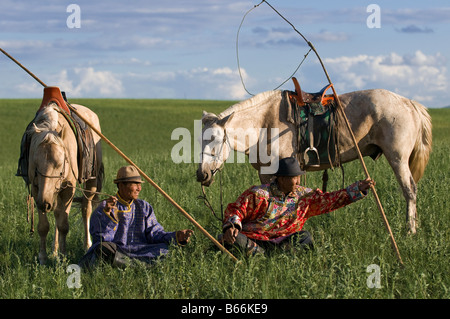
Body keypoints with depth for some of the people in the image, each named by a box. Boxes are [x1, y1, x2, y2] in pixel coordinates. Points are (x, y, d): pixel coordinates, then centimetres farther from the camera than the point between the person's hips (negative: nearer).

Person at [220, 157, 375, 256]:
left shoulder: (303, 196, 6)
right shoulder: (259, 195, -9)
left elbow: (330, 199, 12)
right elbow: (235, 210, -6)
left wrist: (358, 188, 6)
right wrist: (231, 227, -28)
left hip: (279, 241, 5)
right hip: (252, 239, -4)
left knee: (304, 237, -20)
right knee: (234, 239, -34)